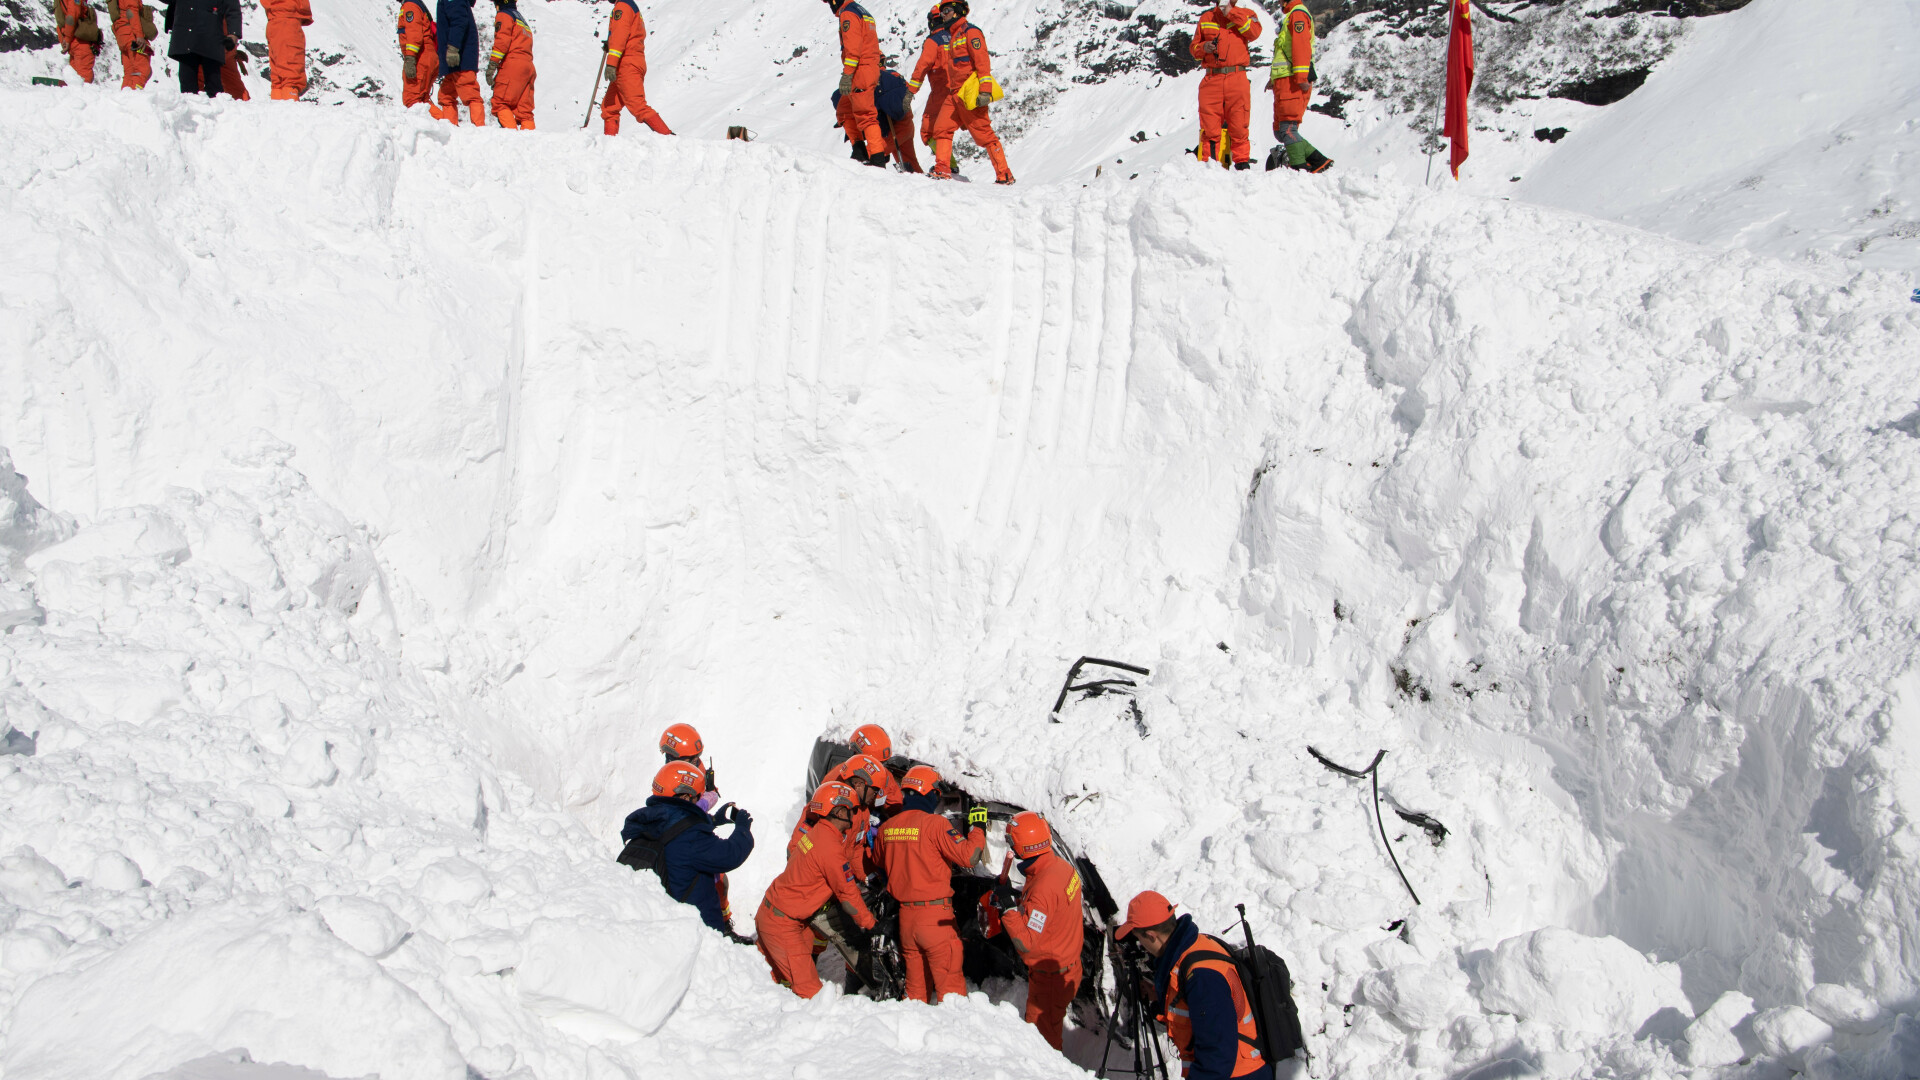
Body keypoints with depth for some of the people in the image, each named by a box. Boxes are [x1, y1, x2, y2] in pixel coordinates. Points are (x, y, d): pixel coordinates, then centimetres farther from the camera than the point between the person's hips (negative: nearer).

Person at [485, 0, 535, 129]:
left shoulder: (504, 15, 5)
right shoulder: (522, 20, 31)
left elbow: (502, 41, -10)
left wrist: (492, 65, -13)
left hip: (512, 65, -8)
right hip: (528, 67, 8)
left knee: (500, 104, -10)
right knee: (524, 109, 3)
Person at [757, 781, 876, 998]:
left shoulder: (815, 832, 6)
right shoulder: (830, 848, -22)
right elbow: (846, 892, -16)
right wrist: (868, 922, -2)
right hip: (783, 924, -10)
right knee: (809, 991, -8)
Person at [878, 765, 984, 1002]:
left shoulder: (887, 827, 5)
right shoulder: (934, 823, -14)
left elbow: (882, 867, 20)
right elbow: (968, 856, -17)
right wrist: (979, 828, -3)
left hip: (905, 916, 6)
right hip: (935, 917, -6)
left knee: (916, 983, 16)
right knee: (949, 982, -2)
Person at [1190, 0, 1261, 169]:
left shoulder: (1245, 14, 13)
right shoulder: (1206, 18, 18)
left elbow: (1254, 32, -8)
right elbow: (1194, 46, 21)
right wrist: (1203, 47, -2)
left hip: (1237, 79, -1)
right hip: (1211, 79, 1)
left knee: (1238, 125, -4)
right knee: (1209, 126, -4)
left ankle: (1242, 162, 6)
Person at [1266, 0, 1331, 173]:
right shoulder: (1290, 15, 28)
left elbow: (1301, 44, -18)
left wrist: (1301, 75, -27)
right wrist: (1274, 77, 27)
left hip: (1292, 81, -10)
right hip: (1284, 81, 10)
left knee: (1287, 129, -15)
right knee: (1280, 131, 8)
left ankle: (1300, 169, -18)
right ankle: (1318, 161, 7)